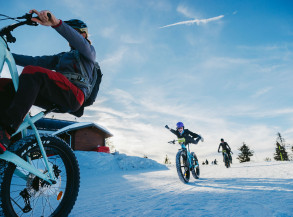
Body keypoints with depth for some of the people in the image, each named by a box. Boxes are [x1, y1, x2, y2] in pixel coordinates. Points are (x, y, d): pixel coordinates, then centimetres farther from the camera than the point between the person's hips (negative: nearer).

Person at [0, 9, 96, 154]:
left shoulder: (88, 51, 17)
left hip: (74, 96, -7)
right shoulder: (62, 57, 38)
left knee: (32, 72, -31)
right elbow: (37, 61, 27)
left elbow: (80, 42, -9)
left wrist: (56, 22, -27)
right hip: (55, 101, 7)